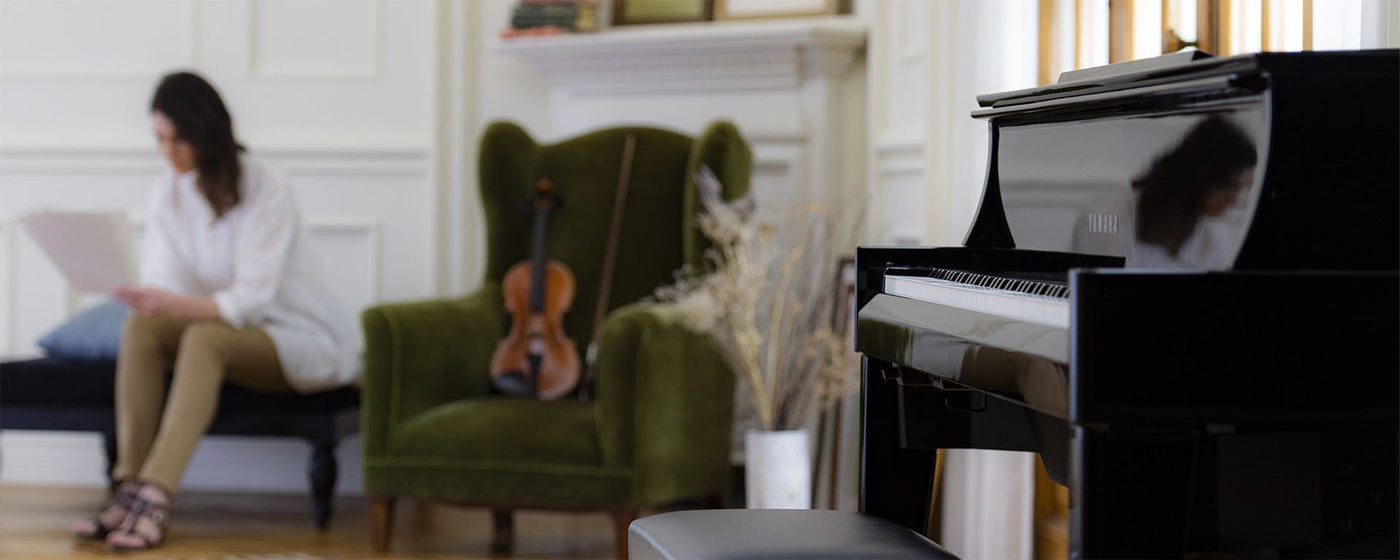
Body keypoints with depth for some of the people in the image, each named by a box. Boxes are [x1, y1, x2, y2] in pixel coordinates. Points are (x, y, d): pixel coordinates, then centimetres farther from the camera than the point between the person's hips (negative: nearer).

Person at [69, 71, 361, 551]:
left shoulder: (265, 191, -19)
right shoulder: (168, 193, 1)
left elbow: (252, 300, -26)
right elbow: (163, 286, -3)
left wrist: (176, 304, -42)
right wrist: (146, 300, -27)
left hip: (308, 341, -6)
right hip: (232, 330, 6)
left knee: (205, 337, -35)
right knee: (141, 327, -23)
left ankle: (155, 498, -43)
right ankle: (130, 489, -29)